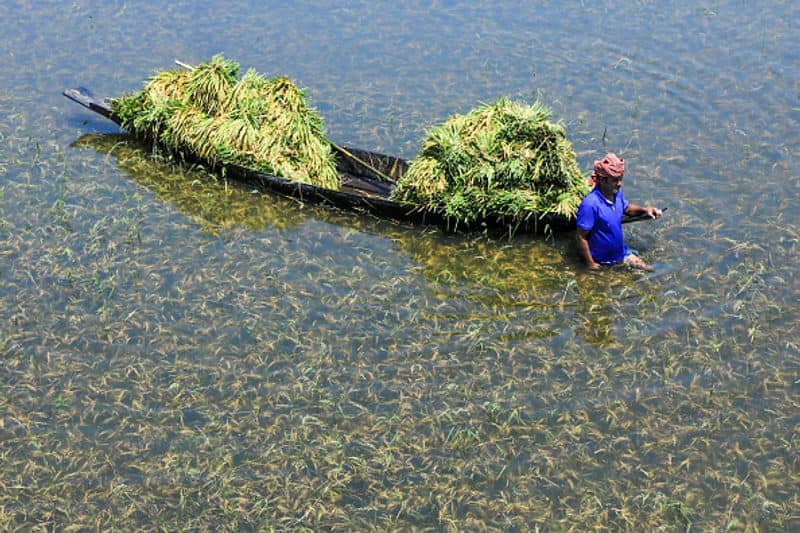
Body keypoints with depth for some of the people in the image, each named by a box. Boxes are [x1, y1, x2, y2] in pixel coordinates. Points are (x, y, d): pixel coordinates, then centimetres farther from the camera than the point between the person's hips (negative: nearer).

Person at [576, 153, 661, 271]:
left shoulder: (617, 193, -7)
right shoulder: (590, 204, -30)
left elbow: (626, 207, 16)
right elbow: (582, 238, -24)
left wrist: (644, 210, -2)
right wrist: (591, 264, -18)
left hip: (622, 253, 7)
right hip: (602, 262, -7)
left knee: (650, 272, 9)